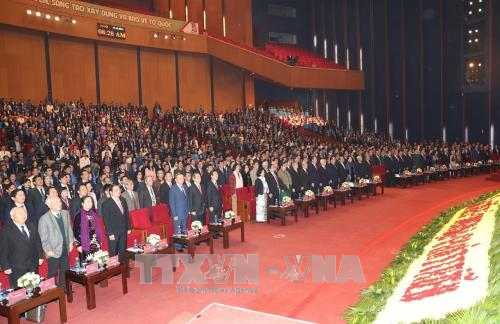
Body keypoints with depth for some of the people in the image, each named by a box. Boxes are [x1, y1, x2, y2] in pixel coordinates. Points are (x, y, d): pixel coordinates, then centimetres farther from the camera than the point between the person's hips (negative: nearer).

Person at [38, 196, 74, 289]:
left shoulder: (65, 213, 2)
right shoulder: (44, 218, -14)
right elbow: (43, 237, -12)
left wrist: (71, 242, 6)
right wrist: (48, 250, -13)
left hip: (65, 249, 5)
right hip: (53, 251, -5)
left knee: (65, 270, 17)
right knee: (53, 273, 10)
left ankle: (63, 288, 33)